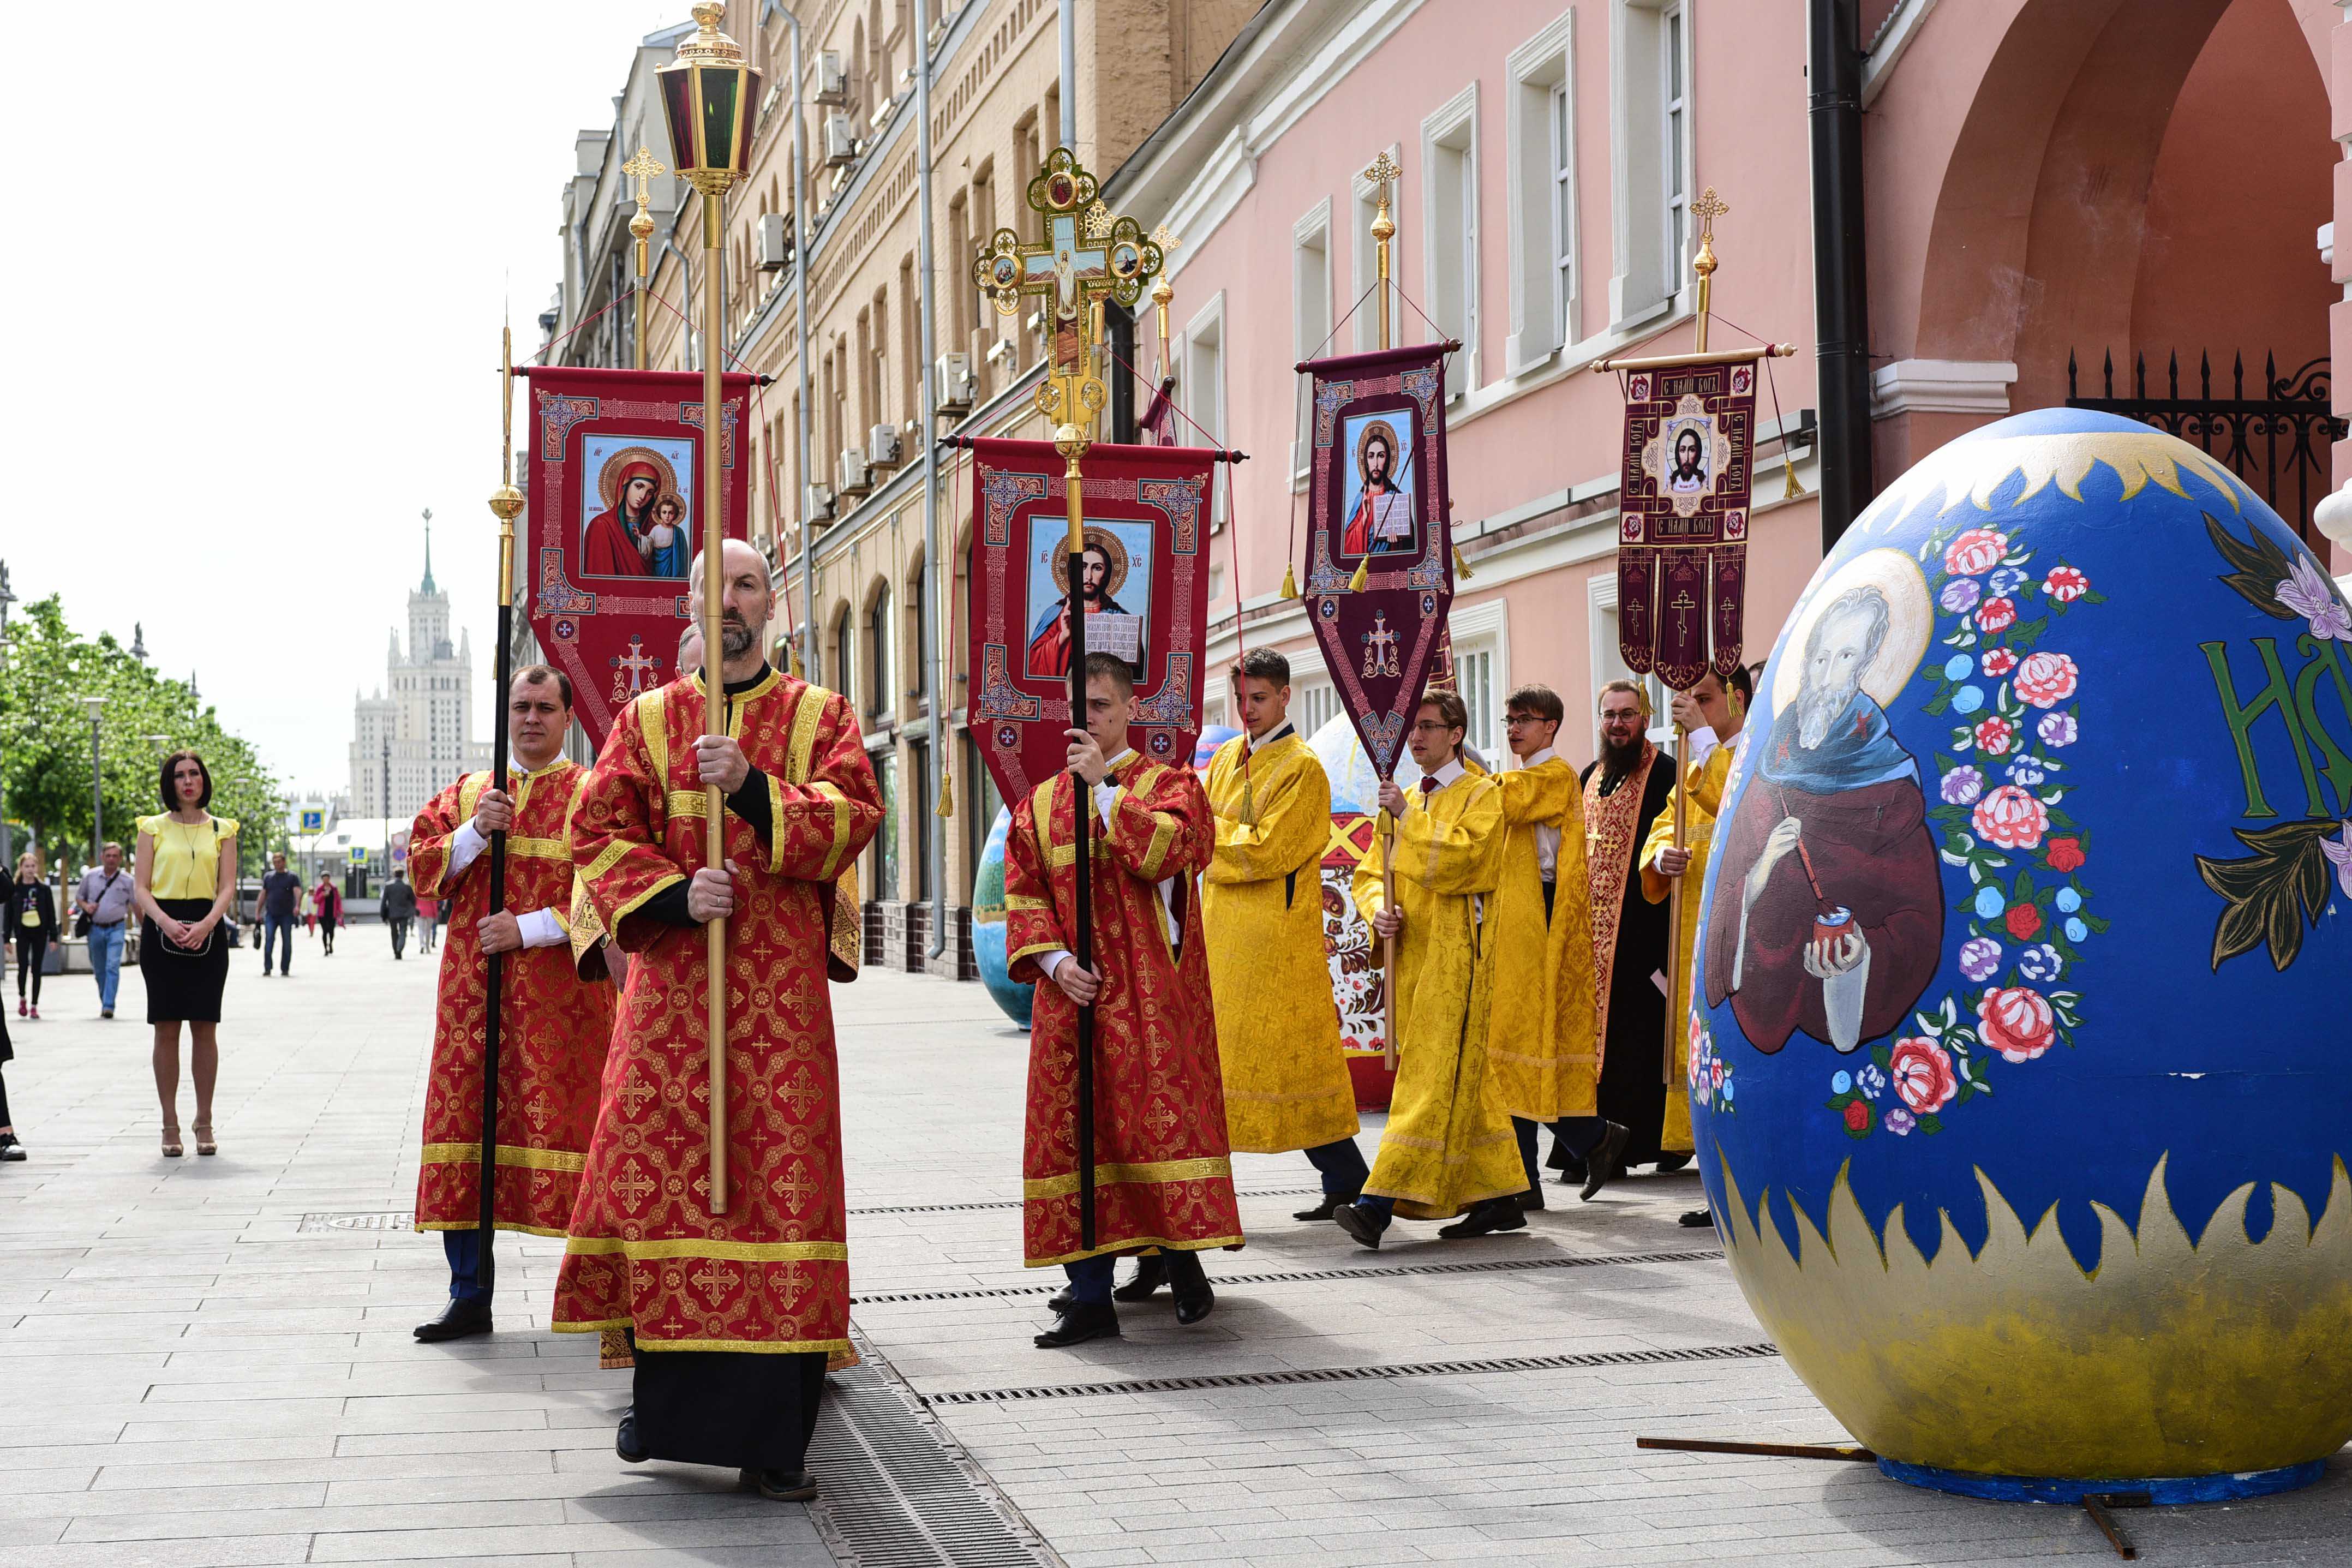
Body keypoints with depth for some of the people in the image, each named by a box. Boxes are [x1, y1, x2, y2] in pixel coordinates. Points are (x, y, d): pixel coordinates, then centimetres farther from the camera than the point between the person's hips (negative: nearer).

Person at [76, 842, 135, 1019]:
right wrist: (85, 906, -7)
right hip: (95, 929, 3)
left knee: (113, 967, -15)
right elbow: (79, 897, 15)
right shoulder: (90, 876, 4)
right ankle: (104, 1002, 27)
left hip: (116, 929, -3)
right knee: (99, 970, 11)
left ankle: (109, 1006, -18)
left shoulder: (127, 880, -1)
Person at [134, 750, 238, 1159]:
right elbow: (140, 887, 2)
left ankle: (204, 1124, 6)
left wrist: (206, 925, -15)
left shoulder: (222, 830, 11)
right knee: (166, 1029, -1)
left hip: (207, 930, 1)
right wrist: (166, 923, -15)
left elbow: (227, 887, 3)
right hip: (161, 929, 0)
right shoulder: (154, 828, 8)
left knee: (205, 1028, -1)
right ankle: (170, 1125, 4)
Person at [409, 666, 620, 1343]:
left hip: (562, 997, -4)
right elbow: (421, 866, 9)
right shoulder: (467, 793, 16)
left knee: (567, 1129, -6)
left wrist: (530, 928, -13)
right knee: (464, 1131, 3)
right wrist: (476, 833, -7)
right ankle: (470, 1298, 11)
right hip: (474, 991, 4)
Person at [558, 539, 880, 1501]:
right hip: (670, 974, 2)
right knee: (657, 1171, -1)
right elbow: (599, 832, 4)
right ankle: (663, 1395, 16)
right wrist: (675, 891, -12)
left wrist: (753, 785, -19)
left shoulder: (821, 715, 10)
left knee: (779, 1176, -7)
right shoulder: (646, 718, 13)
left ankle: (774, 1436, -2)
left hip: (781, 984, -1)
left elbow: (852, 816, -5)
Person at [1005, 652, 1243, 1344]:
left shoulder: (1172, 786, 4)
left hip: (1151, 997, -3)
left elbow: (1166, 851, -17)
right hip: (1070, 992, 4)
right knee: (1074, 1129, 0)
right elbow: (1023, 896, 9)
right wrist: (1054, 961, -7)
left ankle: (1182, 1258, 8)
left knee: (1161, 1116, -9)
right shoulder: (1040, 805, 14)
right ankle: (1090, 1295, 3)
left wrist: (1103, 786, -15)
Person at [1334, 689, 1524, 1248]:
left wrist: (1407, 817, -14)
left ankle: (1382, 1201, -22)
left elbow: (1459, 858, -18)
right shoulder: (1406, 800, 19)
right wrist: (1378, 909, -4)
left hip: (1454, 954, -8)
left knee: (1433, 1080, -13)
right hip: (1409, 953, 8)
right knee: (1463, 1081, 10)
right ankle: (1498, 1196, 17)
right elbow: (1370, 872, 16)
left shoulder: (1480, 795, -2)